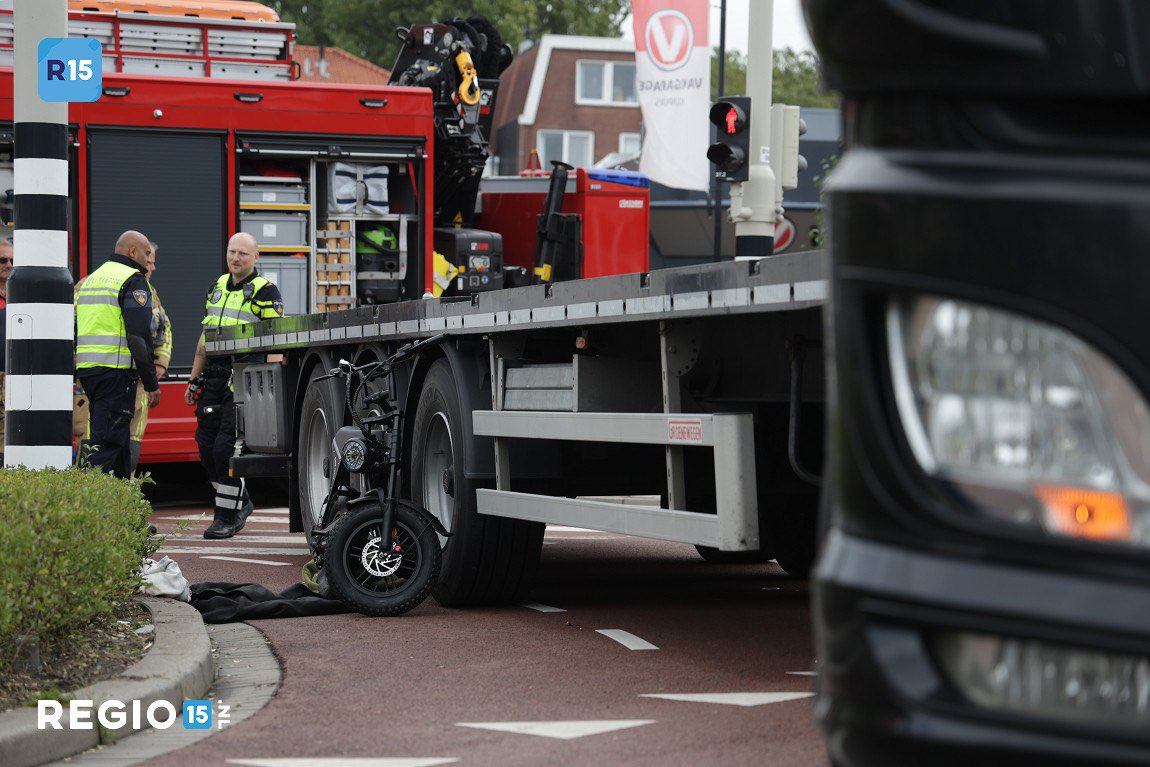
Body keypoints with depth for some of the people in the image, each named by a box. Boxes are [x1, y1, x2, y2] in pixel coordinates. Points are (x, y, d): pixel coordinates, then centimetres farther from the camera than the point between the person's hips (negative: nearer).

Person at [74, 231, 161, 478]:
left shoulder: (92, 279, 21)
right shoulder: (133, 281, -6)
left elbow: (75, 330, 22)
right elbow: (139, 335, -15)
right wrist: (151, 383, -13)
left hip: (86, 367, 9)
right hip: (115, 370, -9)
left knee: (118, 439, 15)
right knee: (107, 441, -11)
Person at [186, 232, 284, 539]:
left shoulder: (265, 292, -5)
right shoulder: (217, 287, 17)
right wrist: (194, 381, 21)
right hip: (214, 378, 7)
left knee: (226, 448, -11)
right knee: (206, 445, 6)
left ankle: (227, 518, -1)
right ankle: (241, 502, 23)